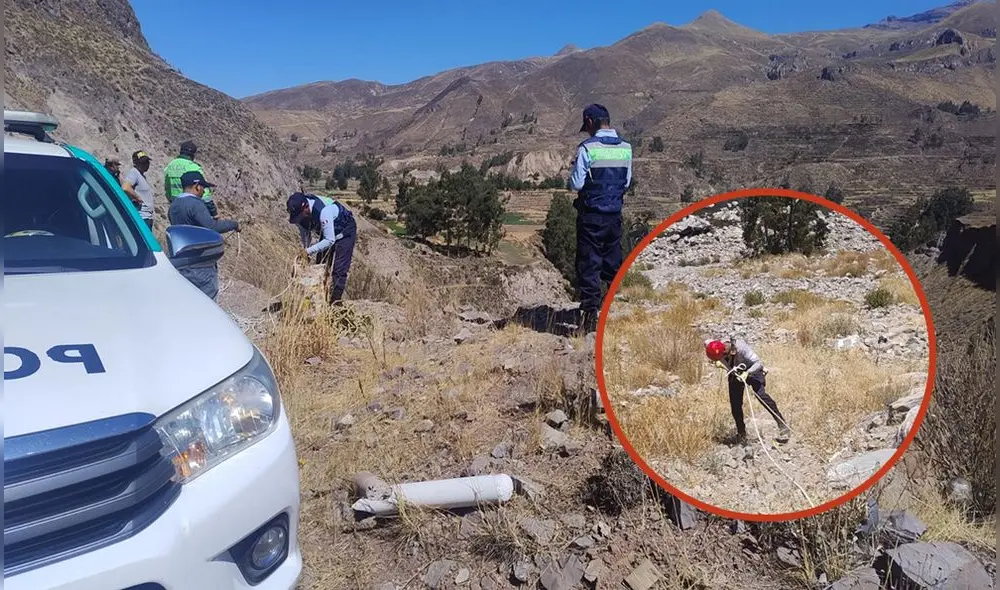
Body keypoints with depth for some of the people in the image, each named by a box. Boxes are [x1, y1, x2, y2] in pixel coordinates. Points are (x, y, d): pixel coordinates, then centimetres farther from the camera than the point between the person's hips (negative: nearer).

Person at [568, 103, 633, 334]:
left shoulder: (587, 148, -14)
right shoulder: (625, 147, 3)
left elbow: (576, 184, -12)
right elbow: (627, 182, 11)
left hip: (591, 214, -5)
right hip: (615, 213, 5)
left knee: (588, 264, 0)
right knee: (612, 262, 15)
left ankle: (591, 313, -2)